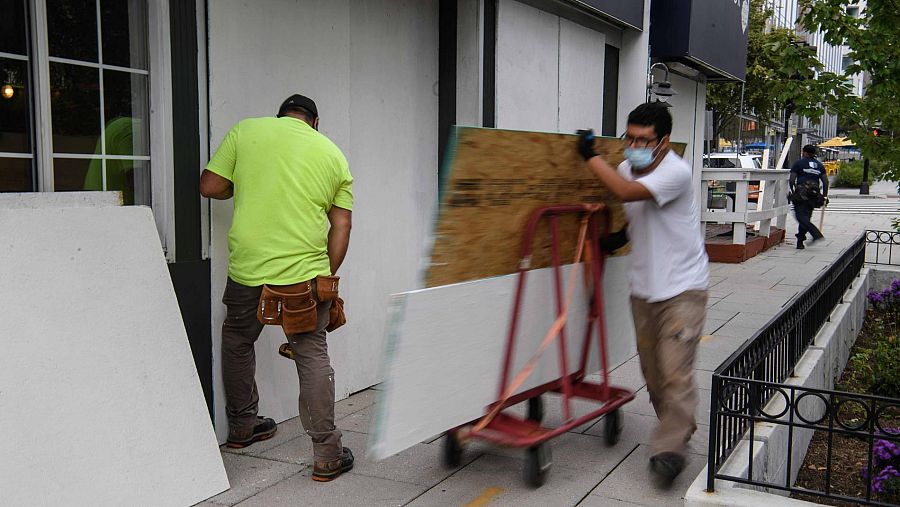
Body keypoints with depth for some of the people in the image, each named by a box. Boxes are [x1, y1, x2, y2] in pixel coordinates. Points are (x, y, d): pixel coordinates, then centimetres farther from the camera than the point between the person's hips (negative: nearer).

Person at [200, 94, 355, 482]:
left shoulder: (245, 130, 6)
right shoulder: (333, 154, 10)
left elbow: (209, 186, 2)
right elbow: (341, 226, 7)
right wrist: (326, 277, 14)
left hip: (247, 268, 0)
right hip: (306, 271, 0)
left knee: (237, 342, 24)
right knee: (312, 356, 8)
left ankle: (241, 427, 37)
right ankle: (327, 455, 9)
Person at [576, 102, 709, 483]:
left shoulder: (676, 172, -19)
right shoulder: (626, 169, 4)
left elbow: (626, 192, -34)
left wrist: (590, 155, -23)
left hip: (682, 288, -7)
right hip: (644, 287, 7)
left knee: (675, 370, -13)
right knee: (652, 370, 12)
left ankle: (670, 447, -6)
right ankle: (680, 430, 29)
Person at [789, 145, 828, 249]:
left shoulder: (798, 163, 4)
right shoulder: (819, 165, 17)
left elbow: (792, 180, -4)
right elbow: (825, 181, 13)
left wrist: (792, 192, 6)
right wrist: (824, 196, 17)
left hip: (802, 194, -6)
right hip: (814, 195, 6)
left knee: (801, 216, -12)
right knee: (806, 217, 10)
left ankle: (817, 235, -28)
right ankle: (800, 242, 9)